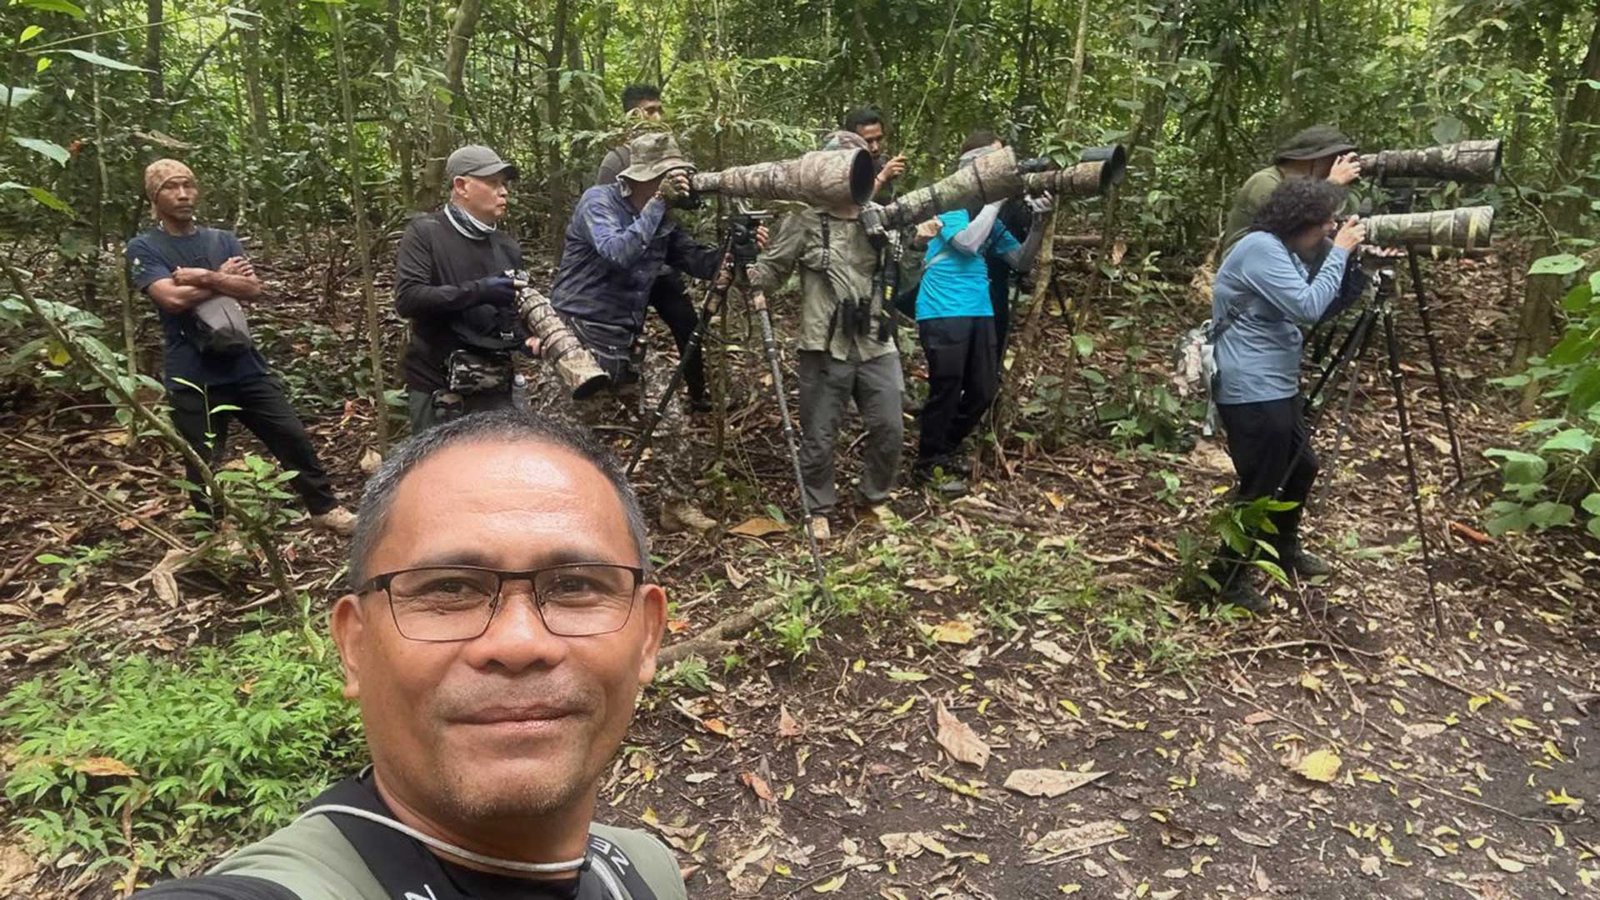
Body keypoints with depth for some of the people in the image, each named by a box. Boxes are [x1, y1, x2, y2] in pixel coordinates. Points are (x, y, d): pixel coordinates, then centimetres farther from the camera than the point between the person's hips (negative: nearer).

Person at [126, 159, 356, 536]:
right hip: (193, 377, -3)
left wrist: (204, 277, -15)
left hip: (245, 364, 4)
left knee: (294, 437, 7)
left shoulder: (223, 240, 10)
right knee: (204, 467, 6)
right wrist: (224, 279, -7)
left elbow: (254, 289, -5)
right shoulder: (144, 248, -2)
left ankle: (324, 508, 23)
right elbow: (173, 298, -18)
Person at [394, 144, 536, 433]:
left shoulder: (507, 247, 10)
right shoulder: (425, 233, -5)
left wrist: (527, 338, -6)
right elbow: (407, 298, -17)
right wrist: (479, 291, -24)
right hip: (436, 387, -4)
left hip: (494, 388, 4)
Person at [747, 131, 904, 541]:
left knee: (889, 429, 6)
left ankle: (873, 498, 30)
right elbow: (771, 272, 0)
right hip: (825, 348, -3)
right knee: (819, 436, 4)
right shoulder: (805, 222, -3)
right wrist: (748, 272, -21)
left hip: (877, 346, 3)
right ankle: (819, 510, 24)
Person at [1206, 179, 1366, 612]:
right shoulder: (1262, 248, -18)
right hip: (1252, 392, -11)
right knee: (1259, 487, -2)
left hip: (1278, 386, 11)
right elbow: (1308, 307, -24)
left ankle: (1283, 551, 41)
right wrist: (1339, 252, -16)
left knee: (1301, 468, 22)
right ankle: (1227, 575, 11)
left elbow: (1323, 308, 16)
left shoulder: (1285, 251, 13)